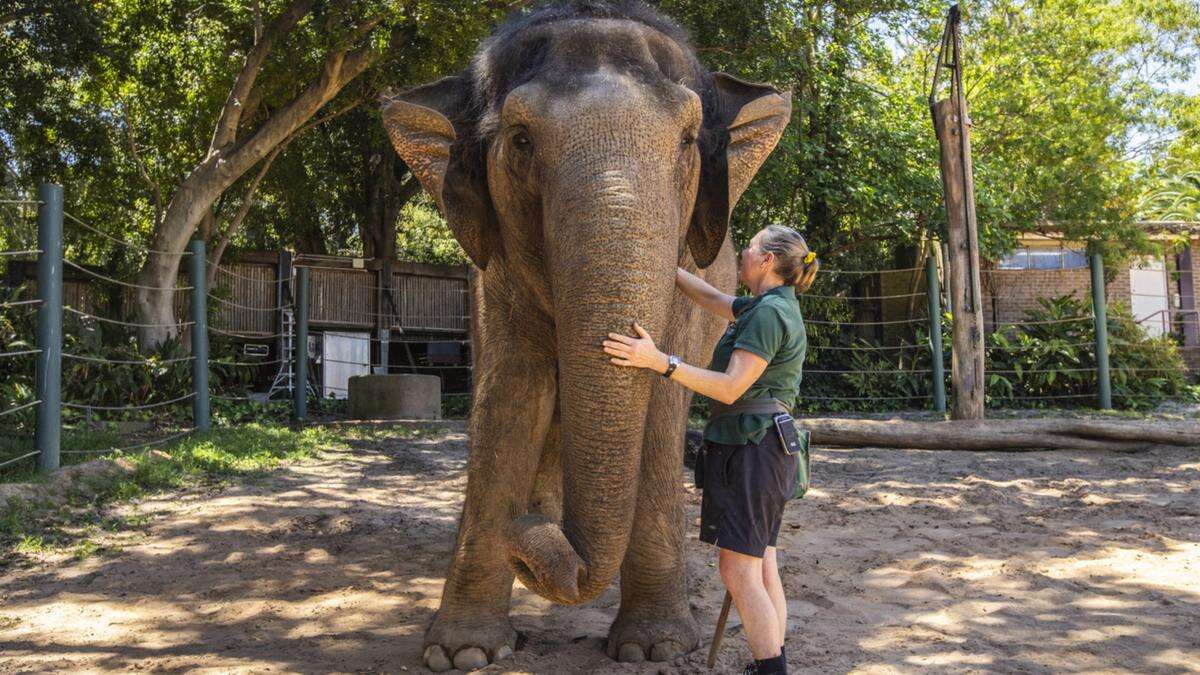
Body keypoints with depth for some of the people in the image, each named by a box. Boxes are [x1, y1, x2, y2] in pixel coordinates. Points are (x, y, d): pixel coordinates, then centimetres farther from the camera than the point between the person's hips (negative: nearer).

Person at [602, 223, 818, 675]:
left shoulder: (769, 312, -15)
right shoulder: (767, 306, 15)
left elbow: (731, 387, -20)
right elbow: (711, 299, 28)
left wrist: (660, 362, -25)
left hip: (750, 447, -10)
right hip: (767, 448, 10)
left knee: (738, 570, -8)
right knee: (761, 564, 11)